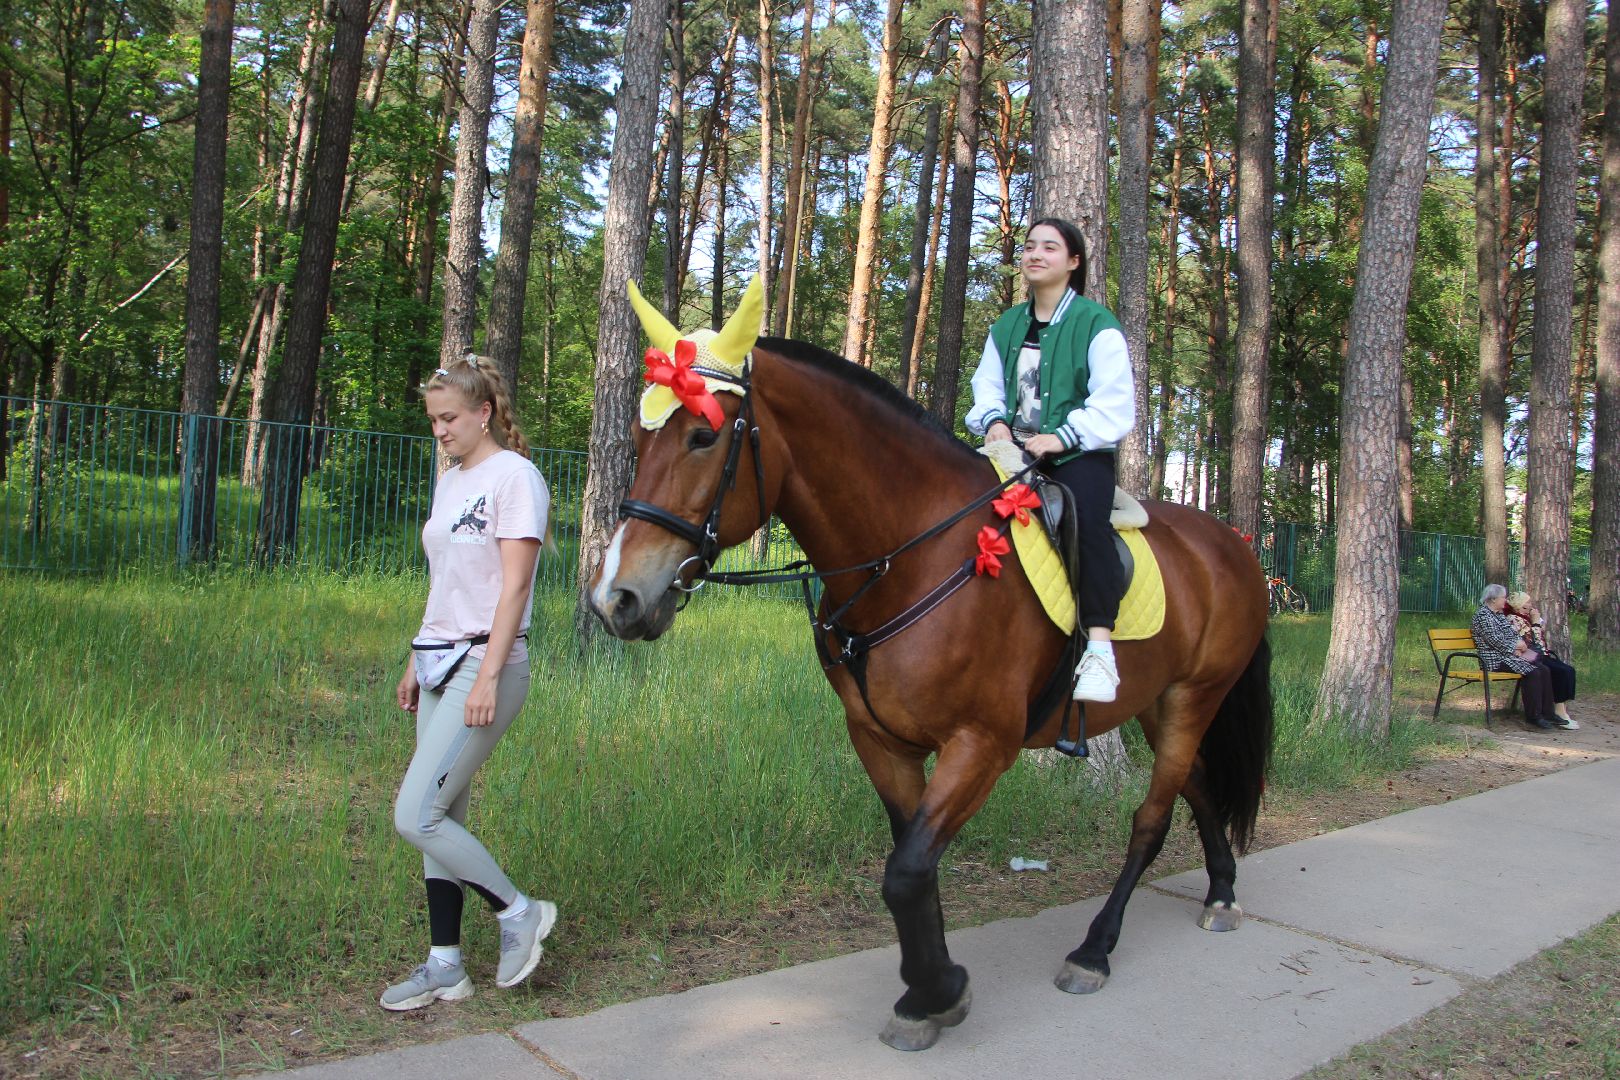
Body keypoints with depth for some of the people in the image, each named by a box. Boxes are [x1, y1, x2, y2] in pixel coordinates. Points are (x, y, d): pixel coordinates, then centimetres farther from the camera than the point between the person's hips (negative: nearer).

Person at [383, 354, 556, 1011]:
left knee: (416, 817, -11)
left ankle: (518, 912, 8)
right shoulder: (450, 481, 16)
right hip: (439, 661, 9)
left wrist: (488, 677, -20)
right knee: (439, 818, 10)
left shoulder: (514, 476, -10)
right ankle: (445, 967, 21)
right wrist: (417, 663, 18)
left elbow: (514, 585, -16)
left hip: (485, 664, -8)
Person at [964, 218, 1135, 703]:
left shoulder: (1097, 325, 2)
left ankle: (1099, 648, -38)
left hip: (1079, 451, -5)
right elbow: (987, 388, 17)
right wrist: (993, 421, -6)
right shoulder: (1006, 327, 19)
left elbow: (1115, 408, -6)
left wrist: (1061, 438, -19)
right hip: (1014, 449, 6)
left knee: (1085, 516, -35)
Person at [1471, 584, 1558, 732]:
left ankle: (1545, 712, -7)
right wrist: (1516, 645, -7)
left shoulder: (1500, 615, 22)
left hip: (1510, 655, 9)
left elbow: (1515, 635, 22)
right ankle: (1533, 716, -19)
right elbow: (1495, 640, -17)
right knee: (1532, 673, -26)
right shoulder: (1483, 615, -9)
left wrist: (1520, 645, 0)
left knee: (1544, 671, -10)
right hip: (1496, 660, -9)